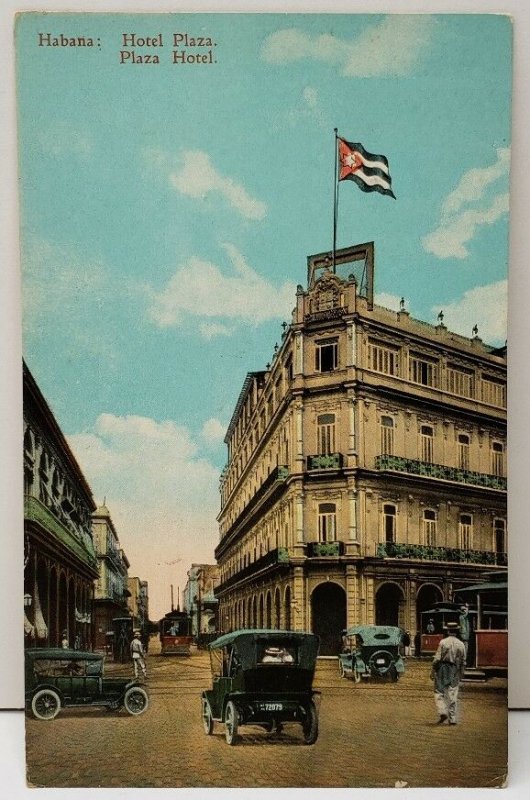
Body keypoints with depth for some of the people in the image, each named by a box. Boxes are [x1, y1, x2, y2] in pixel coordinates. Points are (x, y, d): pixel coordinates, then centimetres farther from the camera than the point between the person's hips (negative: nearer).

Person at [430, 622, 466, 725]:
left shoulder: (443, 642, -8)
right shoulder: (461, 644, 2)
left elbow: (437, 658, -10)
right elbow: (463, 661, 7)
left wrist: (433, 671, 0)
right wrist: (461, 674, 18)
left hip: (443, 670, -3)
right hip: (455, 671, 3)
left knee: (439, 693, 5)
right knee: (453, 695, 7)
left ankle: (442, 712, -14)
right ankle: (453, 718, 7)